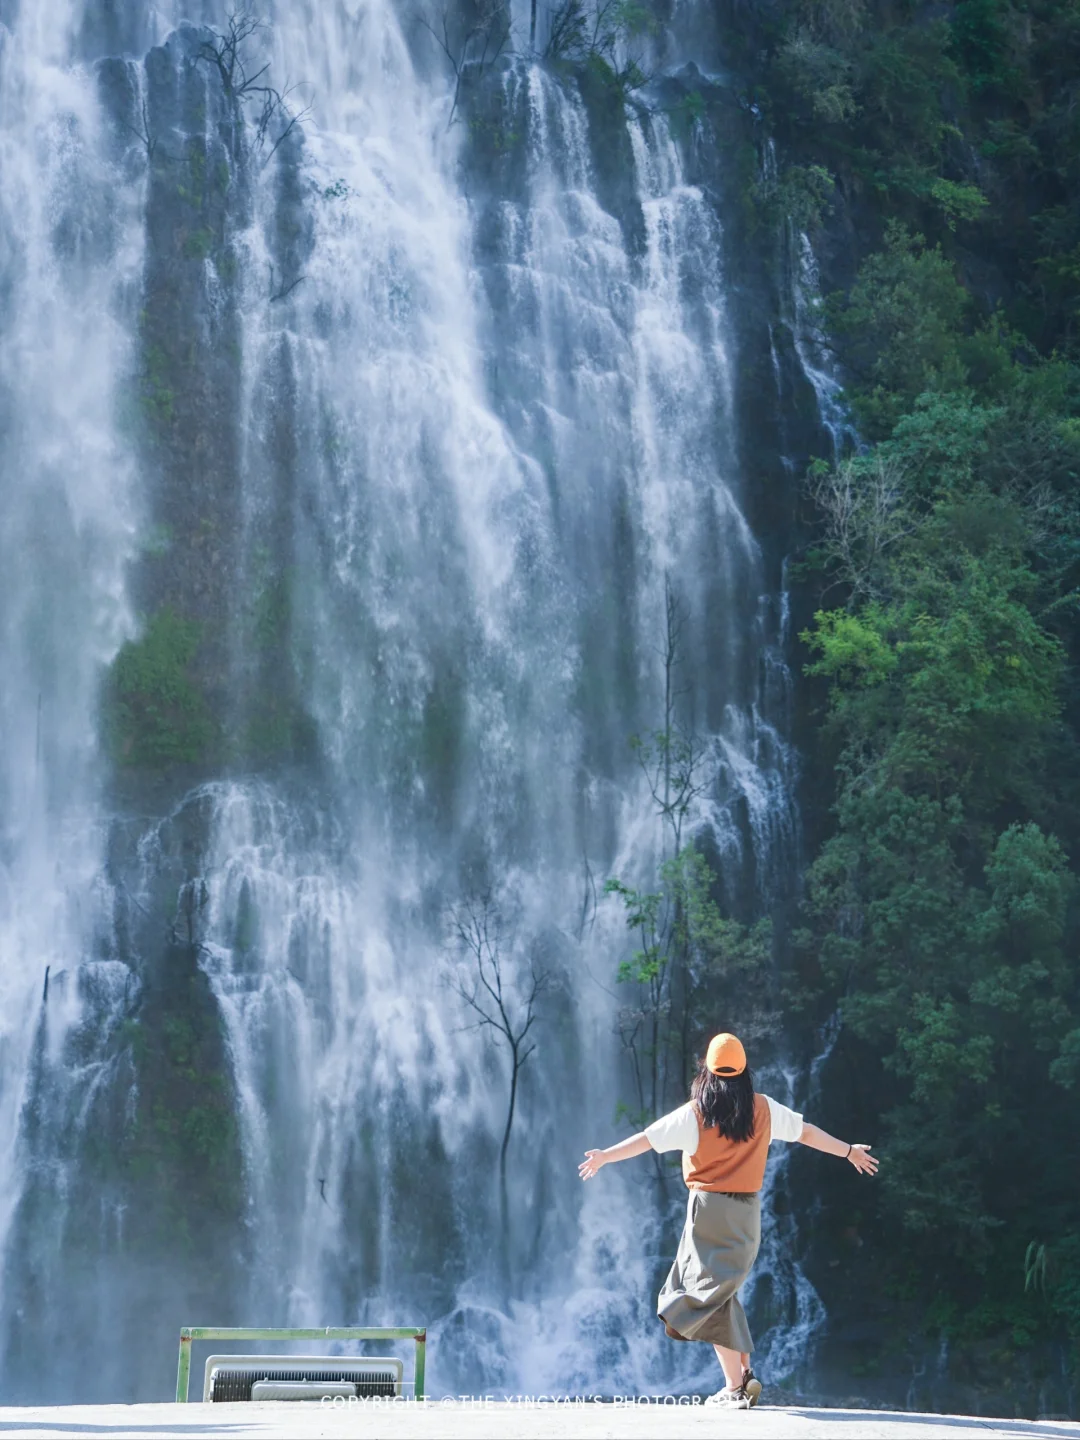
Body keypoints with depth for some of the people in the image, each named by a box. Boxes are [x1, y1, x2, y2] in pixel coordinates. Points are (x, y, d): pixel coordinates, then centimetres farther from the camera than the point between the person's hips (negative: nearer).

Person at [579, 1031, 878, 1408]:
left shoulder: (696, 1113, -6)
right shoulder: (764, 1109, 4)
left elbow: (648, 1139, -7)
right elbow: (806, 1132, 14)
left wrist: (606, 1156, 3)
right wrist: (849, 1151, 27)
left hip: (709, 1209, -4)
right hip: (747, 1210, 4)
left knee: (710, 1297, -1)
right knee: (721, 1292, 17)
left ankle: (736, 1387, -7)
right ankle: (744, 1371, 10)